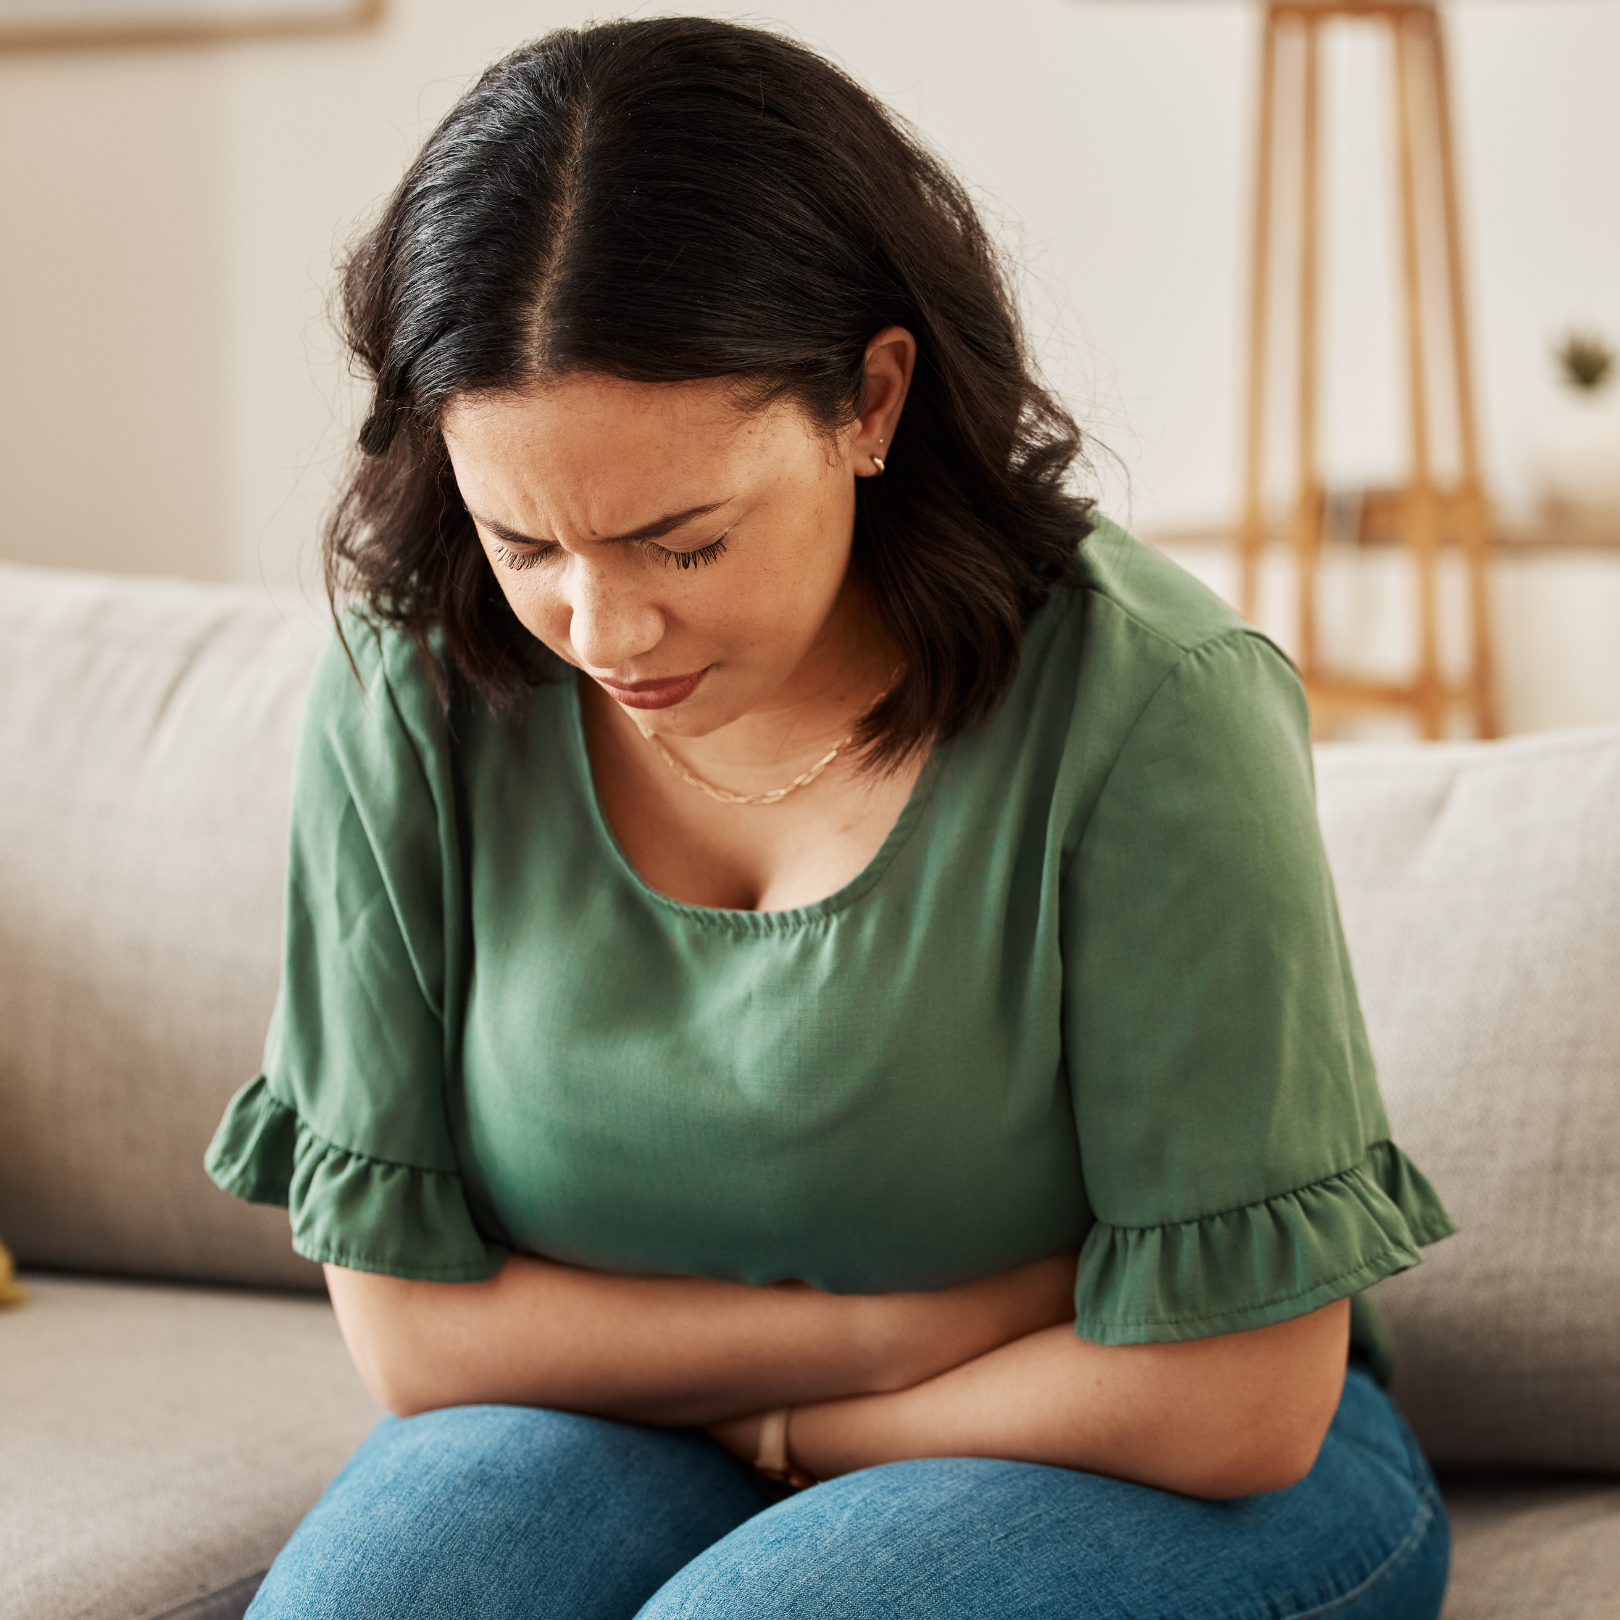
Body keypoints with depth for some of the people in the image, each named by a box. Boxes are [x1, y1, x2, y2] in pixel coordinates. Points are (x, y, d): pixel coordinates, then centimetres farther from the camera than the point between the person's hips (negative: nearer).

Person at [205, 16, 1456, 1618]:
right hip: (624, 1448, 3)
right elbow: (409, 1322, -7)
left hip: (1152, 1477, -2)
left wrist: (786, 1420, -7)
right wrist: (911, 1319, -14)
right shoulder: (408, 693, -11)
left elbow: (1233, 1404, -17)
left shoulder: (1149, 707, -22)